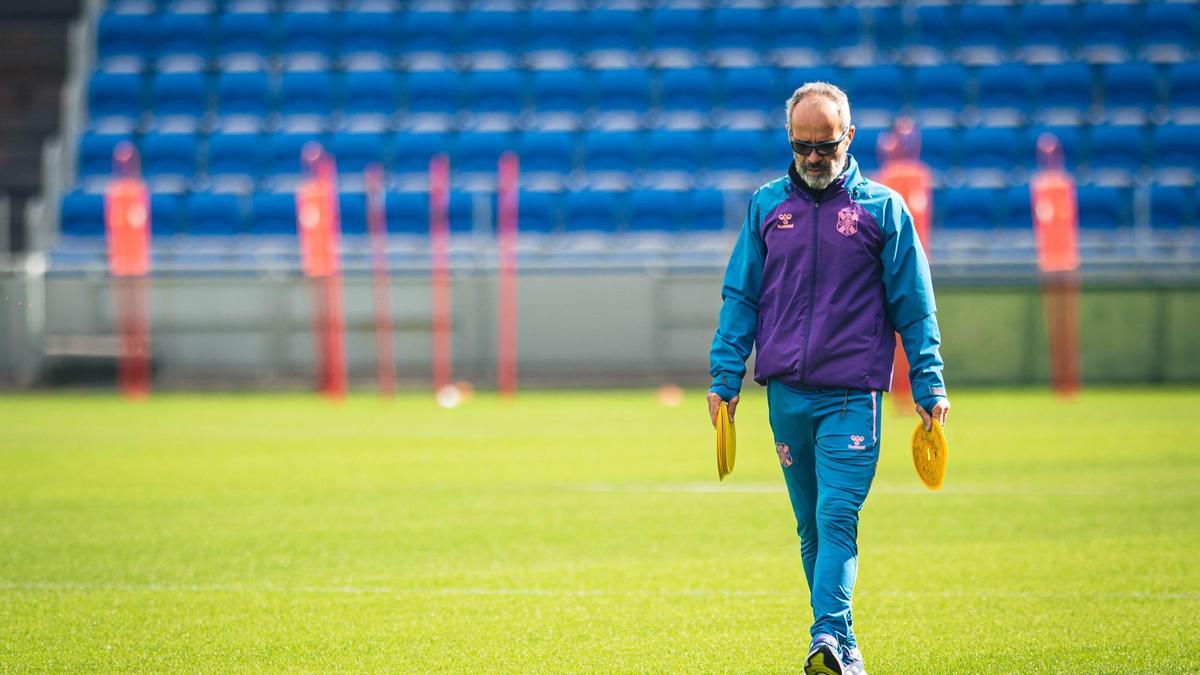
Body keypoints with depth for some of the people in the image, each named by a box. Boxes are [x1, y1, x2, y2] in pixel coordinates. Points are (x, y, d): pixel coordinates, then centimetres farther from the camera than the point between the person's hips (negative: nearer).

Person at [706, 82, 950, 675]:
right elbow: (740, 297, 13)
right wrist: (724, 377, 6)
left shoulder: (881, 208, 2)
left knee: (837, 519, -16)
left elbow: (914, 305, 4)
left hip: (851, 397, -4)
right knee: (811, 527, 9)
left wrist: (928, 385, 0)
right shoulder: (767, 205, 10)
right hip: (786, 394, 4)